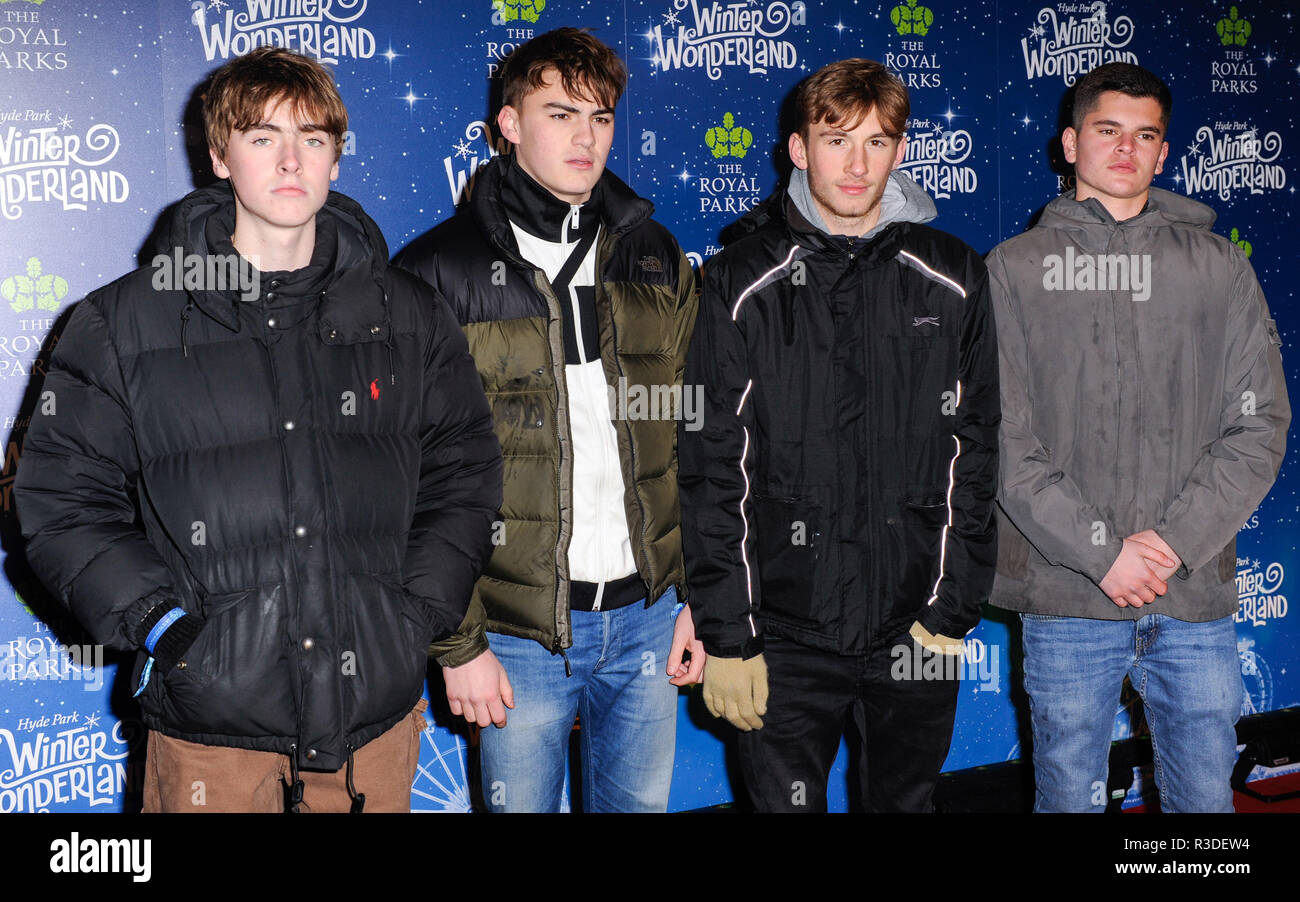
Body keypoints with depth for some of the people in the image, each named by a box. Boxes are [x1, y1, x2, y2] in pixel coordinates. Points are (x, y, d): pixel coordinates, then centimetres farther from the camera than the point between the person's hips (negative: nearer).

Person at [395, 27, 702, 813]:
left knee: (642, 801, 18)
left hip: (648, 616, 4)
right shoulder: (438, 275, -7)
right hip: (517, 628, -3)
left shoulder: (655, 260, 6)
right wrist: (456, 642, -10)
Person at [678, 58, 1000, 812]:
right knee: (786, 800, 8)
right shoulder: (744, 285, -3)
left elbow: (973, 453, 3)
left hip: (918, 632, 2)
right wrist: (727, 636, -8)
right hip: (786, 635, -1)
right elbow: (715, 471, -5)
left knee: (908, 799, 17)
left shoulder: (953, 282, 2)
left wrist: (954, 608, -3)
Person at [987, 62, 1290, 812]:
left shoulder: (1219, 267, 9)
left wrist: (1175, 540, -9)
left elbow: (1260, 425, 4)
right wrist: (1101, 550, -12)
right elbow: (1001, 439, -4)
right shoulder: (1016, 270, 4)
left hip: (1197, 594, 2)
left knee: (1206, 794, 10)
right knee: (1070, 793, 9)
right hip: (1065, 597, -1)